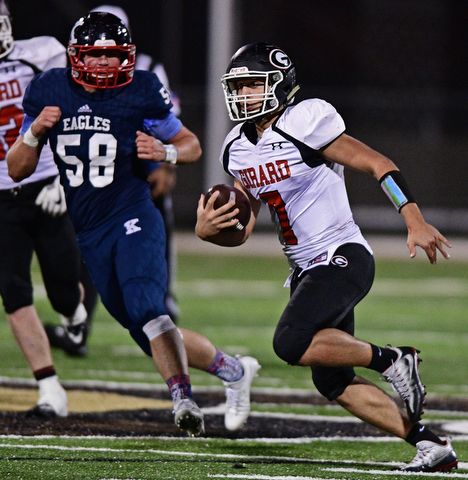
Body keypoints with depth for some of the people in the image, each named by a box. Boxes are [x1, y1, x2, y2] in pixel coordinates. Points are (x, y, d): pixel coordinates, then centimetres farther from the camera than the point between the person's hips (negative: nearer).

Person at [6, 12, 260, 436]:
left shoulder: (140, 92, -6)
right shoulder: (48, 92, 2)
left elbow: (192, 145, 5)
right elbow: (17, 171, 6)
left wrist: (166, 151, -17)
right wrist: (34, 133, -13)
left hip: (133, 219, -4)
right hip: (90, 235, 4)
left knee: (146, 309, -28)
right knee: (151, 336, 6)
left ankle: (183, 398, -29)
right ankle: (234, 371, 21)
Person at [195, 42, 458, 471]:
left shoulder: (305, 124, -14)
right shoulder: (239, 150, 10)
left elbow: (379, 164, -12)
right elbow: (241, 231, 15)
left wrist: (416, 223, -19)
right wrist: (207, 230, -8)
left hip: (343, 258, -9)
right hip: (307, 270, 9)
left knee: (292, 343, -27)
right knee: (332, 382, 4)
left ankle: (392, 360, -9)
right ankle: (430, 444, 11)